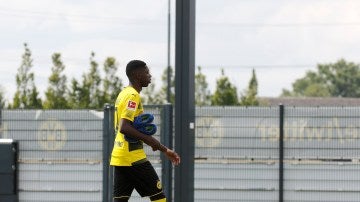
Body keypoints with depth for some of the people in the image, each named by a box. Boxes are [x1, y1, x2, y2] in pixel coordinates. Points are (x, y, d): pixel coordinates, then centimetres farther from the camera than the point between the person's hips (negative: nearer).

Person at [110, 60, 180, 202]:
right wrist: (149, 139, -19)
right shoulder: (132, 96, -12)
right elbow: (124, 128, -24)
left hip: (119, 157, 9)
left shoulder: (124, 94, 19)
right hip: (133, 157, -9)